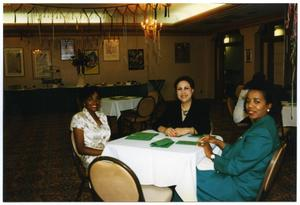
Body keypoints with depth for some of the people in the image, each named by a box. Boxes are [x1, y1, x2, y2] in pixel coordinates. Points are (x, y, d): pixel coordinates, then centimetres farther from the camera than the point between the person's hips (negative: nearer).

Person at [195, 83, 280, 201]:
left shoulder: (261, 134, -28)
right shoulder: (261, 124, 4)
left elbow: (235, 167, -25)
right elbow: (240, 151, 10)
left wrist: (211, 155, -12)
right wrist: (217, 142, 1)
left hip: (242, 188, -9)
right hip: (243, 177, 9)